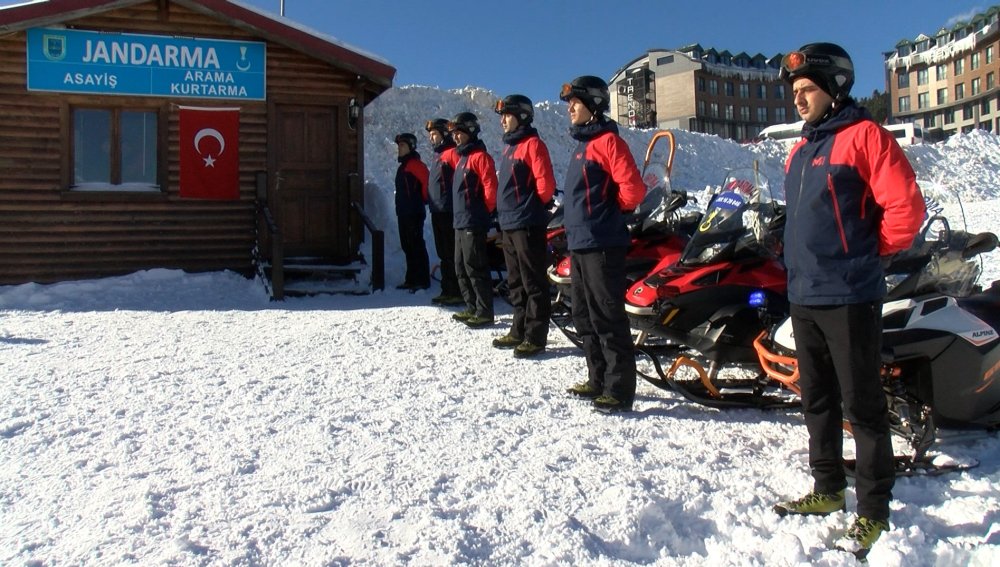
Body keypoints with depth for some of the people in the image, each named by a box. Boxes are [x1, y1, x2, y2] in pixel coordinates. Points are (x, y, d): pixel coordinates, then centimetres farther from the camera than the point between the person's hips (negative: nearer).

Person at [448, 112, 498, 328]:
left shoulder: (480, 156, -10)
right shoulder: (462, 157, 19)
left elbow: (491, 188, -17)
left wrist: (482, 212, -10)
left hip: (473, 224, -10)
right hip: (460, 223, 10)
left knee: (475, 269, -8)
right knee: (461, 269, 14)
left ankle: (484, 312, -3)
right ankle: (472, 308, 22)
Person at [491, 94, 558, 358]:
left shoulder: (532, 144, -8)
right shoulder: (510, 146, 19)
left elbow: (546, 183, -15)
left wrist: (532, 207, -5)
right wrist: (503, 212, 16)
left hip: (527, 224, -9)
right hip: (509, 224, 10)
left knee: (533, 283, -5)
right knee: (516, 283, 14)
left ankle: (535, 336, -2)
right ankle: (520, 330, 23)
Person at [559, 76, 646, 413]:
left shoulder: (608, 140, -8)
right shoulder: (582, 144, 19)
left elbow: (633, 189, -18)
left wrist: (610, 214, -4)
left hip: (602, 246, -10)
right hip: (579, 245, 10)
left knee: (608, 319, -7)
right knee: (585, 319, 15)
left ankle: (620, 389, 0)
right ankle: (599, 380, 26)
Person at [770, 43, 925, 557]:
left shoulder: (865, 136, -8)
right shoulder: (801, 149, 15)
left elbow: (906, 208, -13)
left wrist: (868, 254, -4)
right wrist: (802, 263, 15)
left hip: (849, 296, -8)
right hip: (803, 296, 8)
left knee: (862, 404, 0)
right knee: (816, 399, 16)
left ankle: (873, 510, 11)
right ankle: (828, 489, 31)